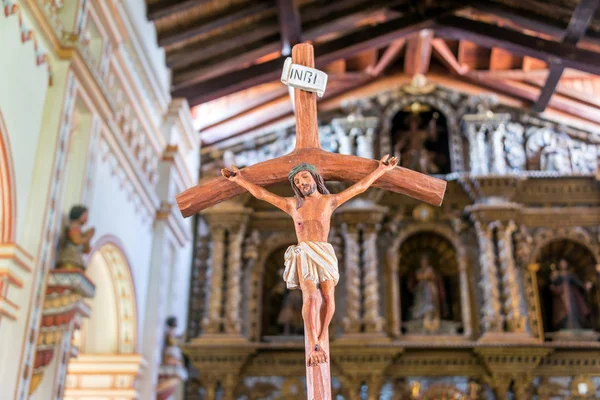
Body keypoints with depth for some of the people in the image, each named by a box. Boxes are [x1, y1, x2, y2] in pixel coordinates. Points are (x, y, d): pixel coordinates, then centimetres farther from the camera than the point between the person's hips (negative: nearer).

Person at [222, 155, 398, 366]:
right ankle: (315, 347, -28)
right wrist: (239, 179, 12)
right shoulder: (292, 204, 16)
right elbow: (261, 193, 16)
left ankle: (320, 341, 1)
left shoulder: (329, 201, 15)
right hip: (303, 255, -1)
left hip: (325, 254, 1)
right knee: (310, 297, -22)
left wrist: (381, 170, 19)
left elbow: (360, 186, 17)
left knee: (328, 298, -17)